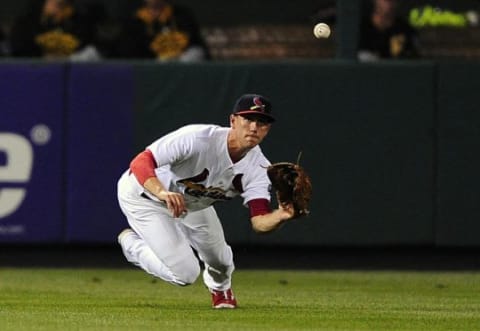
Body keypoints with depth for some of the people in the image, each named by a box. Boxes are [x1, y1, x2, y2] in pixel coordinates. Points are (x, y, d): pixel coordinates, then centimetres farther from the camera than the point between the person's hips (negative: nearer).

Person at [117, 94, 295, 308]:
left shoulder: (258, 168, -20)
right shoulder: (197, 138, -38)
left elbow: (259, 221, -28)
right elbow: (140, 162, -42)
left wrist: (281, 216, -52)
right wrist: (162, 193, -61)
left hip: (193, 203, 6)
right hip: (144, 193, -6)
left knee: (221, 263, 14)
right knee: (184, 275, -16)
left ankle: (220, 287, 53)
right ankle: (132, 242, 12)